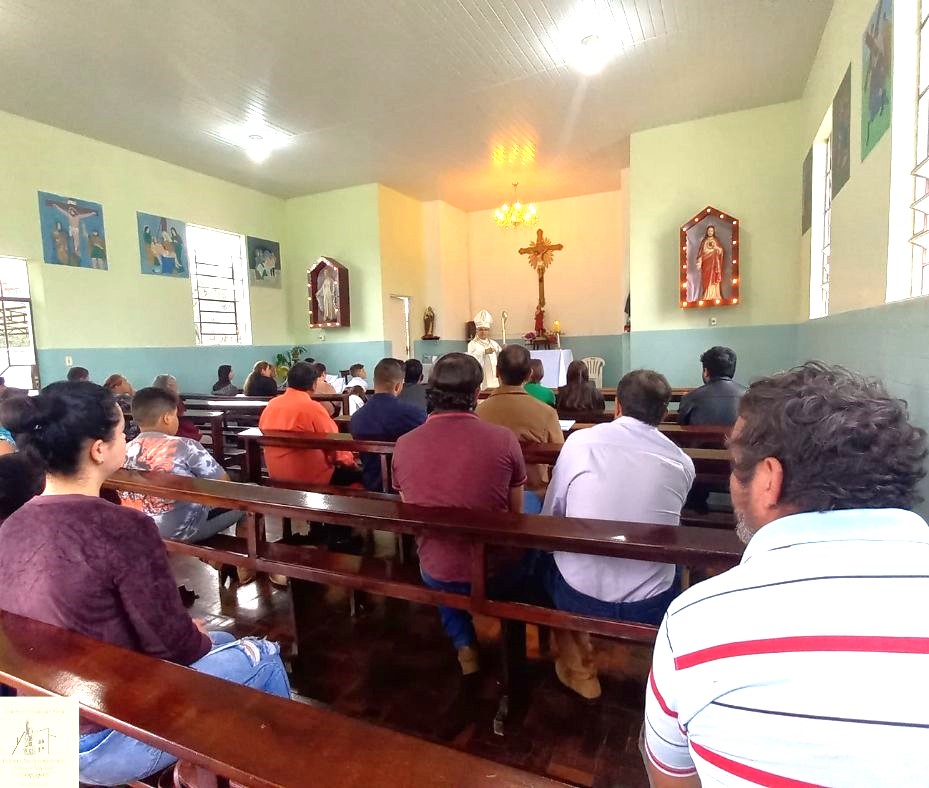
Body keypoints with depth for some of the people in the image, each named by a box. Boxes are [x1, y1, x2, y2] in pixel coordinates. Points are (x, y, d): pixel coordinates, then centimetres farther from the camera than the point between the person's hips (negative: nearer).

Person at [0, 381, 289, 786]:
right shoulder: (122, 528, -29)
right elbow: (174, 646, -20)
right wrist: (203, 640, 3)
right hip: (103, 741, -8)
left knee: (220, 641, 22)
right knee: (262, 656, 7)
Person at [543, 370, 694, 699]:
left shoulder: (580, 441, -9)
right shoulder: (683, 463, -4)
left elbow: (551, 515, 0)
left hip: (579, 598, -1)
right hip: (651, 607, 2)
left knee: (548, 555, 30)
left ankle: (579, 671, 35)